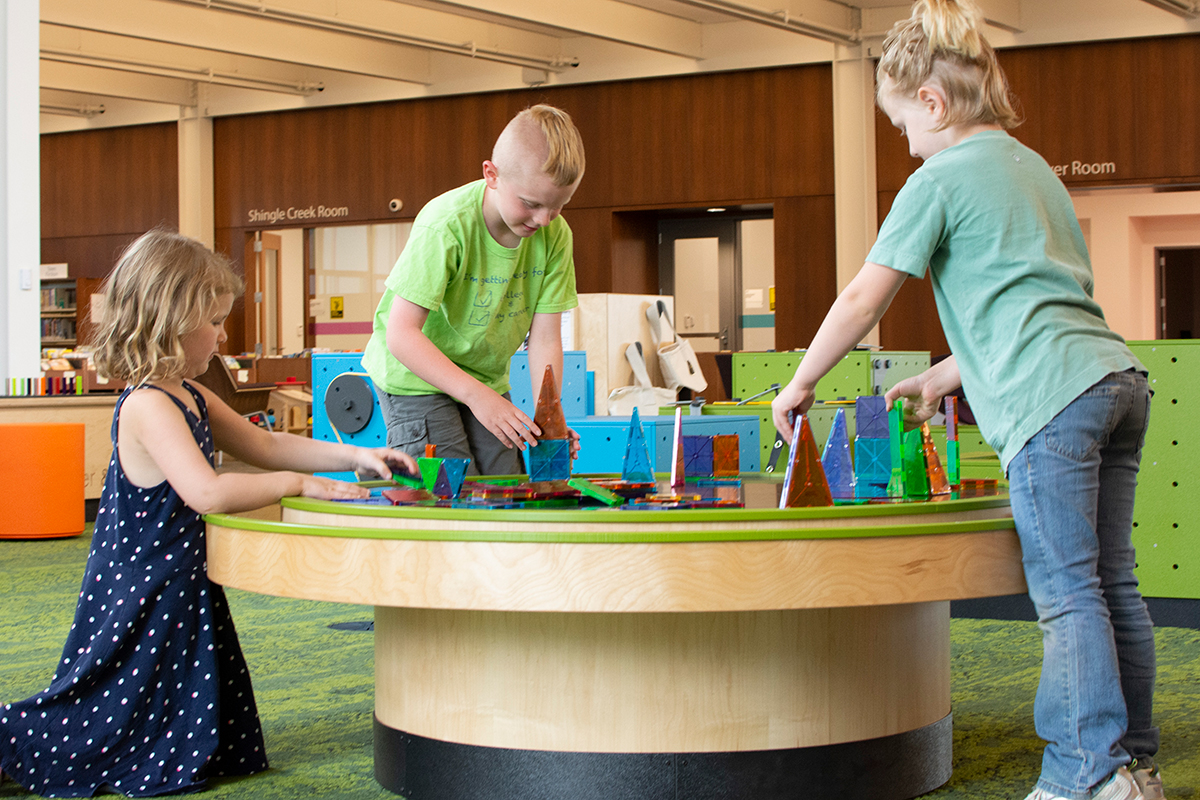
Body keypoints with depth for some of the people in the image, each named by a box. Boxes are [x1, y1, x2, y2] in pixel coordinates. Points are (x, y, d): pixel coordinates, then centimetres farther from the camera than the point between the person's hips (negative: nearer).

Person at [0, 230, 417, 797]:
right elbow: (208, 492, -33)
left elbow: (264, 445, 22)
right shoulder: (148, 407, -22)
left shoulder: (190, 399, 11)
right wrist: (298, 484, -22)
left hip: (179, 591, 10)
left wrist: (354, 456, 13)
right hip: (141, 604, -10)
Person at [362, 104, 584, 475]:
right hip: (416, 375, -5)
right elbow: (401, 334, -32)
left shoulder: (555, 235, -13)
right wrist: (476, 395, -41)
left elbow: (545, 339, -11)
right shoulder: (447, 225, -29)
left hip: (486, 376, 6)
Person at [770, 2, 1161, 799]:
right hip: (1117, 379, 8)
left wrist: (799, 384, 11)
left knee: (1067, 592, -8)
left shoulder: (942, 179, 0)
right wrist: (941, 378, 33)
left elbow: (863, 299, 0)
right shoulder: (1035, 169, 25)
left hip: (1051, 398, -8)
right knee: (1112, 584, 9)